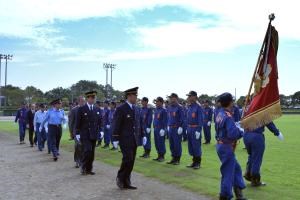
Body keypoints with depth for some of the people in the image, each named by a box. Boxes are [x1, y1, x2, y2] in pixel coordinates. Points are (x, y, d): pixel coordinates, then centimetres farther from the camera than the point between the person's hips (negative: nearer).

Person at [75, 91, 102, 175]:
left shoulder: (98, 110, 9)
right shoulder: (81, 109, -4)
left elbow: (100, 122, 12)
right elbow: (78, 122, -4)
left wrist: (101, 131, 0)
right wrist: (77, 133, -6)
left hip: (94, 135, 4)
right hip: (84, 135, -4)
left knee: (92, 152, 7)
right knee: (87, 150, -14)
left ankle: (89, 169, 17)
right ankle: (83, 168, 3)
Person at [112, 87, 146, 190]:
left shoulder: (136, 109, 12)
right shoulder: (120, 109, -9)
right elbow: (116, 125, -11)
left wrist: (142, 135, 12)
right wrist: (115, 139, -13)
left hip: (134, 140, 7)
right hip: (125, 140, -7)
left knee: (131, 161, 8)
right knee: (128, 159, -11)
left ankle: (126, 182, 17)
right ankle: (120, 177, 11)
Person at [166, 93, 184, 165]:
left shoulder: (179, 107, -8)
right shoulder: (169, 107, 14)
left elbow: (182, 118, -12)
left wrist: (180, 127, -17)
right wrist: (168, 126, 16)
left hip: (177, 129, -7)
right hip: (170, 128, 7)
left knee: (177, 144, -3)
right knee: (171, 144, 10)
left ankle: (178, 159, 6)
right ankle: (173, 158, 19)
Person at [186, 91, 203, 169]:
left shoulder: (198, 107, -12)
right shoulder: (189, 107, 11)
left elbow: (201, 120, -15)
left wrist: (198, 131, -19)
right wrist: (187, 129, 15)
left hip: (196, 129, -8)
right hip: (189, 129, 8)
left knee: (196, 146, -2)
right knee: (191, 146, 12)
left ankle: (198, 163, 9)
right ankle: (194, 161, 22)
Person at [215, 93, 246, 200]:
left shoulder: (220, 114, 6)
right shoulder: (228, 117, -22)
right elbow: (232, 134, -29)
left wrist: (236, 127, 8)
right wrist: (241, 131, -11)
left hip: (221, 145, 10)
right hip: (227, 148, -10)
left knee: (236, 168, 21)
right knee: (228, 172, 2)